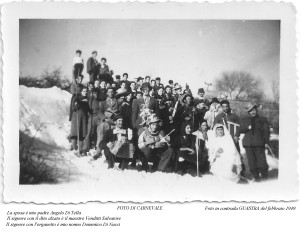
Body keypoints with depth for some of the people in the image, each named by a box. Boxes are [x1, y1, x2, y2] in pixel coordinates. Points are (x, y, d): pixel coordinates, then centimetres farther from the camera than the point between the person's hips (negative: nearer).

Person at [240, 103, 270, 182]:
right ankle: (256, 177, 8)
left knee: (261, 159, -7)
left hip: (259, 143, -2)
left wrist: (266, 142, -1)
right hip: (248, 144, 2)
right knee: (251, 161, 0)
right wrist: (247, 128, -7)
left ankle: (264, 175, 6)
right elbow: (241, 130, 12)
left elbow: (266, 131, 6)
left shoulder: (262, 119, 9)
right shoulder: (244, 120, 17)